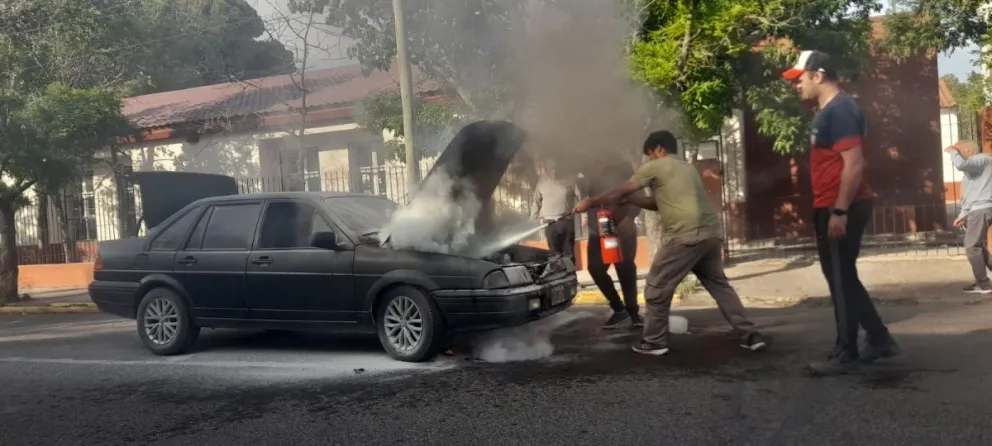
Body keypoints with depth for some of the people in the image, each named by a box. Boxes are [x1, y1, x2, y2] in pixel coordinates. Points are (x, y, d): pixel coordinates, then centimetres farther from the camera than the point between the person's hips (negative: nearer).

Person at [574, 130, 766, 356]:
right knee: (719, 285, 18)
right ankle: (750, 335, 15)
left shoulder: (655, 167, 5)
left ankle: (654, 341, 11)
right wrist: (629, 200, 31)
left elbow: (621, 192, 9)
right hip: (712, 233, 8)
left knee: (657, 288, 5)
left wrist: (590, 202, 20)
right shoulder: (688, 168, 28)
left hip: (685, 235, -8)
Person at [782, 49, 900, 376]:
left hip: (840, 210, -10)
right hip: (834, 208, 10)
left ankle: (846, 354, 7)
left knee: (841, 280, -3)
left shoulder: (839, 110, -15)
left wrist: (839, 211, -25)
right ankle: (879, 339, 25)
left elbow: (854, 164, -22)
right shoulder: (830, 111, 17)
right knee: (843, 278, 16)